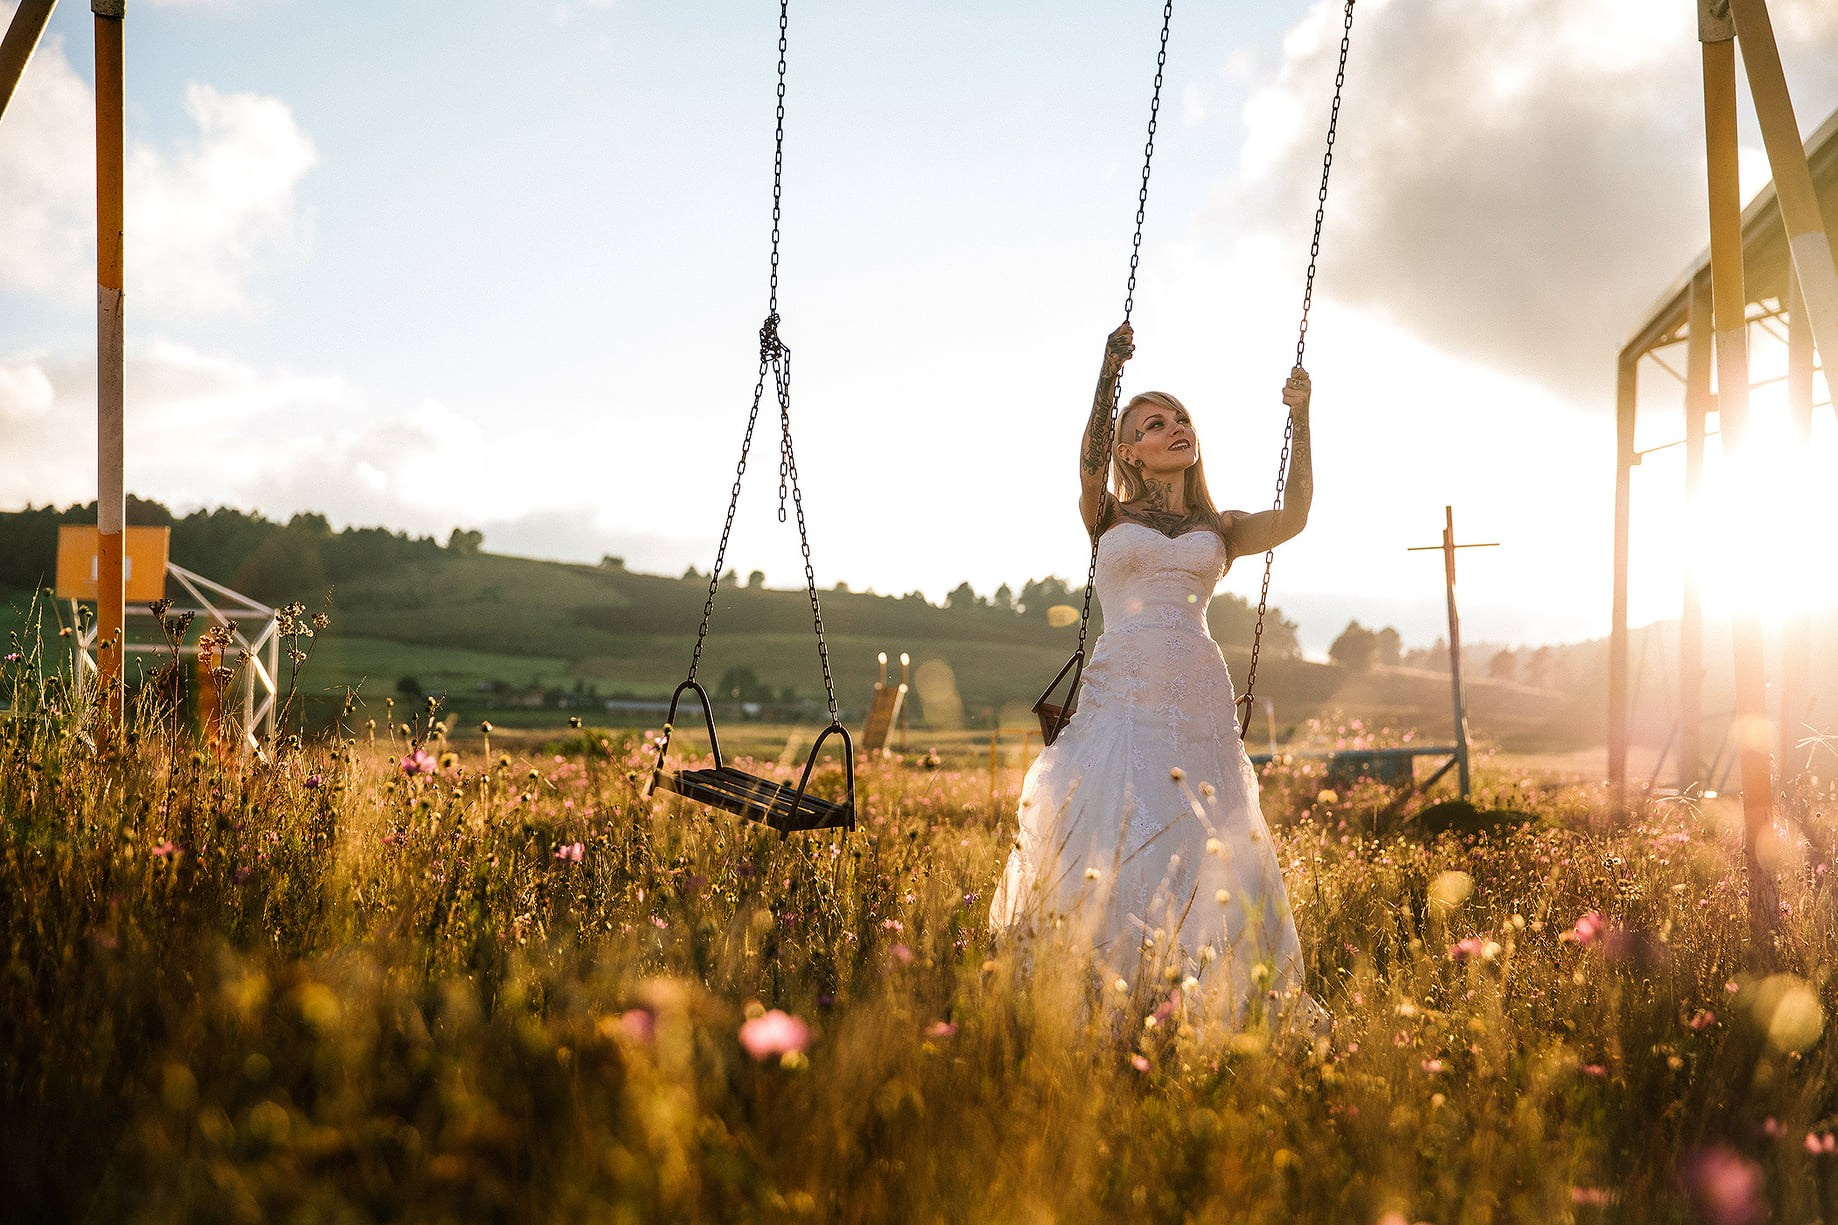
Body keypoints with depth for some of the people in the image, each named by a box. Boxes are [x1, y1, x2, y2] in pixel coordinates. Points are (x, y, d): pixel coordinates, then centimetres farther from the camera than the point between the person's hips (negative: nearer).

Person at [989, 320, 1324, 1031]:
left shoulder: (1219, 530, 19)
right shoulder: (1110, 519, 13)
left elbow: (1293, 517, 3)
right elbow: (1090, 464, -7)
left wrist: (1300, 422, -3)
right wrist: (1109, 376, -20)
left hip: (1199, 696, 2)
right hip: (1119, 692, -2)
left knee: (1206, 847, -4)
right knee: (1106, 839, -14)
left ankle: (1205, 1009, 6)